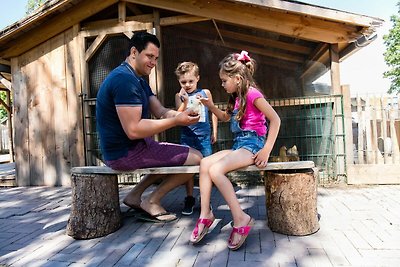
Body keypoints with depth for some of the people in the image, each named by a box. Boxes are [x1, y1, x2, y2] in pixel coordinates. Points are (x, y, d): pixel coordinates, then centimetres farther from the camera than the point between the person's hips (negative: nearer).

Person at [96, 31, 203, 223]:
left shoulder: (138, 80, 14)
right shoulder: (125, 79, -20)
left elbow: (161, 112, 5)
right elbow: (133, 130, -27)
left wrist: (182, 114, -15)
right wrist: (176, 121, -25)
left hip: (128, 148, 10)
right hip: (126, 152, -10)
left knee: (182, 154, 23)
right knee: (196, 158, -9)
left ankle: (135, 195, 15)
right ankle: (153, 201, 3)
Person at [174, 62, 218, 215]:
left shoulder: (205, 93, 6)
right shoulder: (179, 96, 4)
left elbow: (213, 112, 13)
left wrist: (214, 132, 11)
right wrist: (185, 101, -17)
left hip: (204, 135, 0)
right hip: (187, 136, 0)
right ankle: (189, 199, 16)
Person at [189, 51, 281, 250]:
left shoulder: (252, 94, -9)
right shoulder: (237, 97, 19)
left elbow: (275, 119, -13)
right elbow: (225, 117, 33)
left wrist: (267, 150, -18)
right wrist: (209, 105, 16)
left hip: (252, 144, -9)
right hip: (238, 145, 9)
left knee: (216, 170, -27)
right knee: (205, 163, -10)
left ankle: (240, 218, -18)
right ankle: (205, 214, -6)